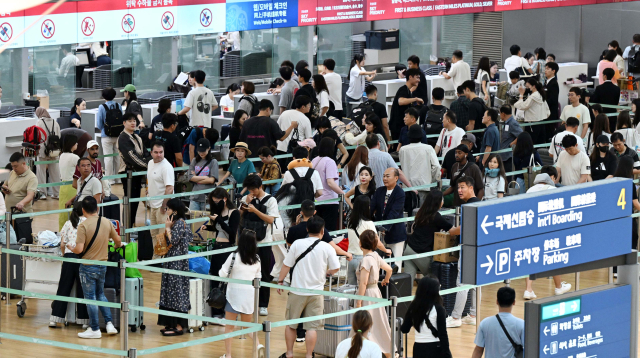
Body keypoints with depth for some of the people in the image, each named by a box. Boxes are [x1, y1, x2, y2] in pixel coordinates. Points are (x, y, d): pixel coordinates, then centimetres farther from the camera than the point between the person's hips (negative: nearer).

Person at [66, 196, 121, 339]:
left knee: (90, 298, 4)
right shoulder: (106, 222, -1)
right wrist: (117, 246, 35)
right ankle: (109, 323, 14)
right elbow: (117, 240, 11)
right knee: (100, 295, 22)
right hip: (102, 265, 6)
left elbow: (79, 249, -23)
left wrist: (71, 248, -1)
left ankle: (95, 329, 9)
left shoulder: (83, 226, -18)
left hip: (88, 267, -5)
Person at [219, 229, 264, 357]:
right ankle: (257, 344, -7)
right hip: (250, 295, 4)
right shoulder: (256, 259, 1)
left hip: (234, 294, -4)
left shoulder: (234, 257, -11)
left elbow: (222, 274, -7)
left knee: (229, 327, 6)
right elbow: (258, 278, 9)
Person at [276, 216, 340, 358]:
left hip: (297, 291, 1)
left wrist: (280, 281, 13)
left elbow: (286, 265, -1)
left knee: (290, 324, 15)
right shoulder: (327, 248, -6)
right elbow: (335, 268, -1)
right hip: (316, 292, -1)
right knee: (312, 326, 2)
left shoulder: (297, 244, -5)